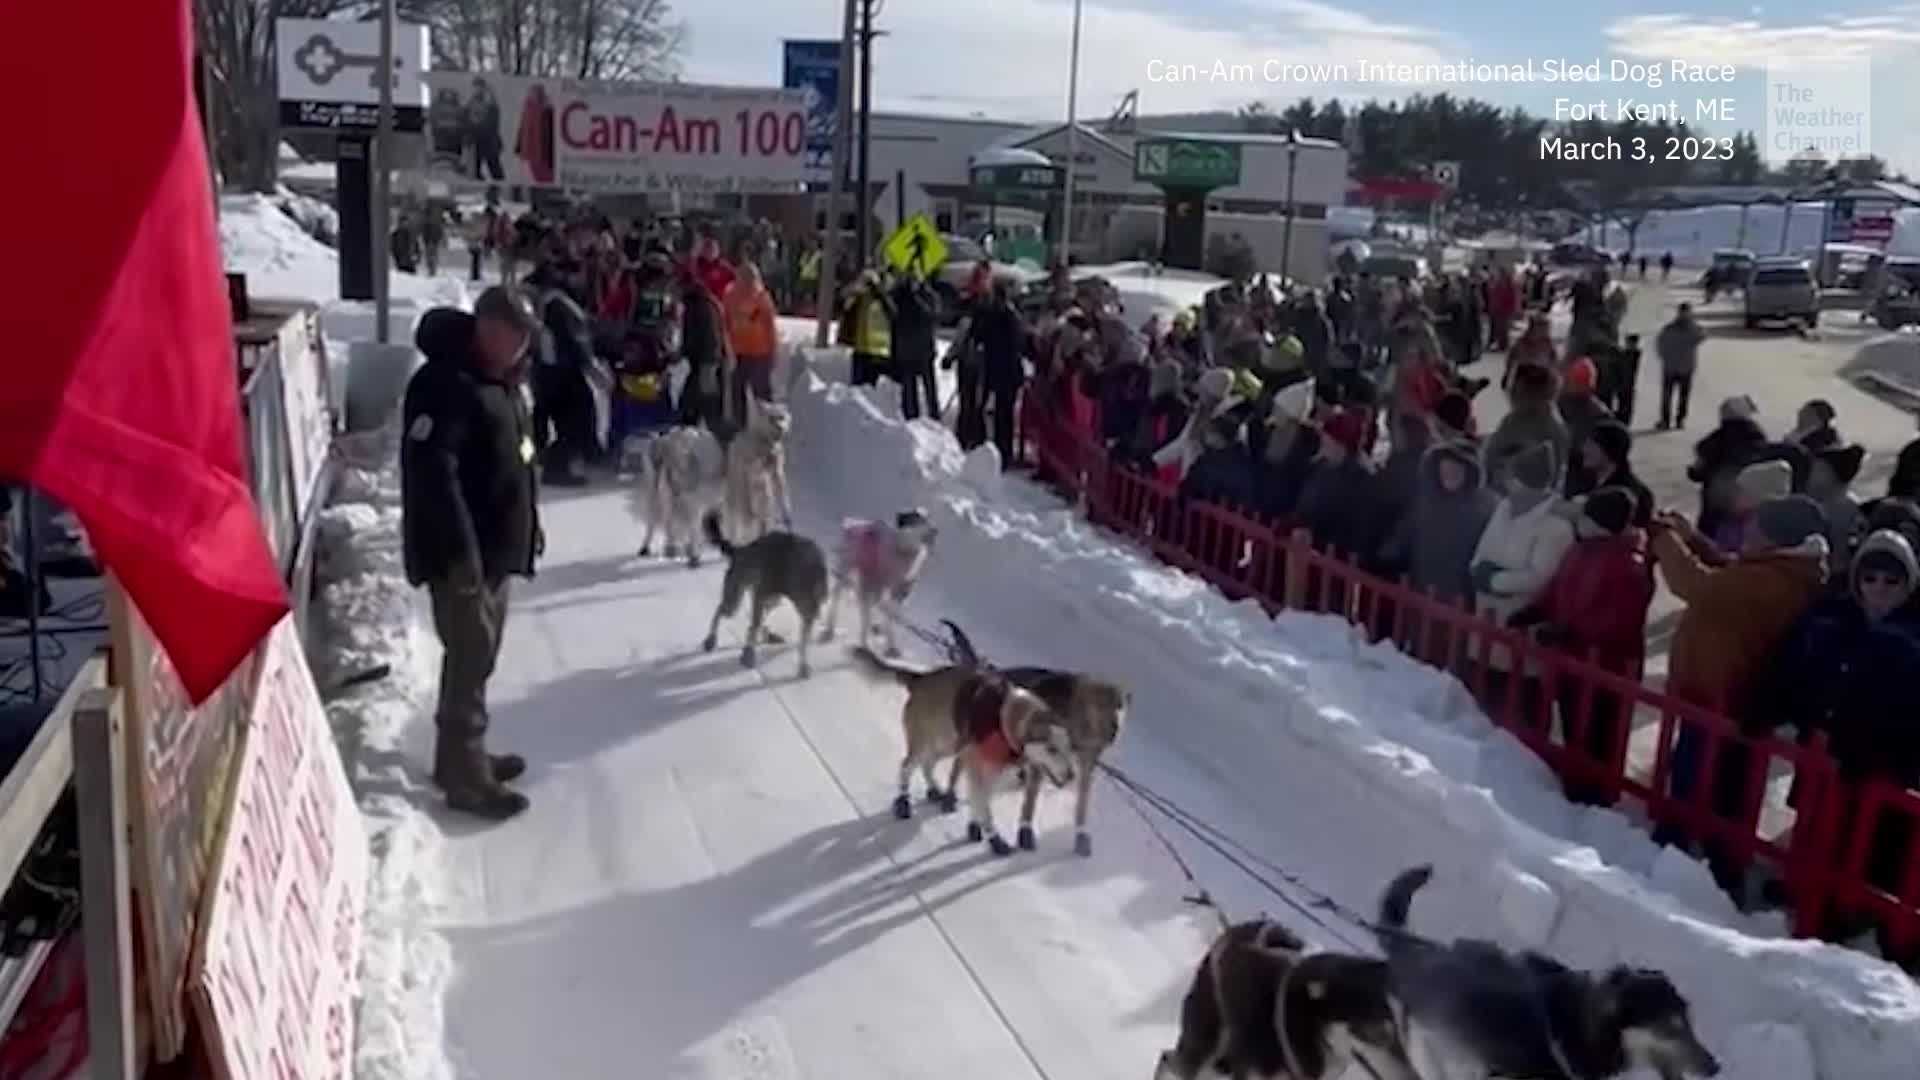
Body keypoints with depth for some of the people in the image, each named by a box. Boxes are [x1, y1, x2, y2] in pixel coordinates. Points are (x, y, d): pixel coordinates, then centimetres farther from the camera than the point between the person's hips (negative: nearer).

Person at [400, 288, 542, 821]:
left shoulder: (501, 381, 11)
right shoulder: (444, 385, -20)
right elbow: (431, 472, -27)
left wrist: (529, 523, 19)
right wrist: (460, 552, -28)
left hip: (498, 548, 10)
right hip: (463, 554, -10)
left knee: (477, 657, 18)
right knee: (470, 661, -2)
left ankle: (463, 755, 32)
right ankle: (466, 778, 8)